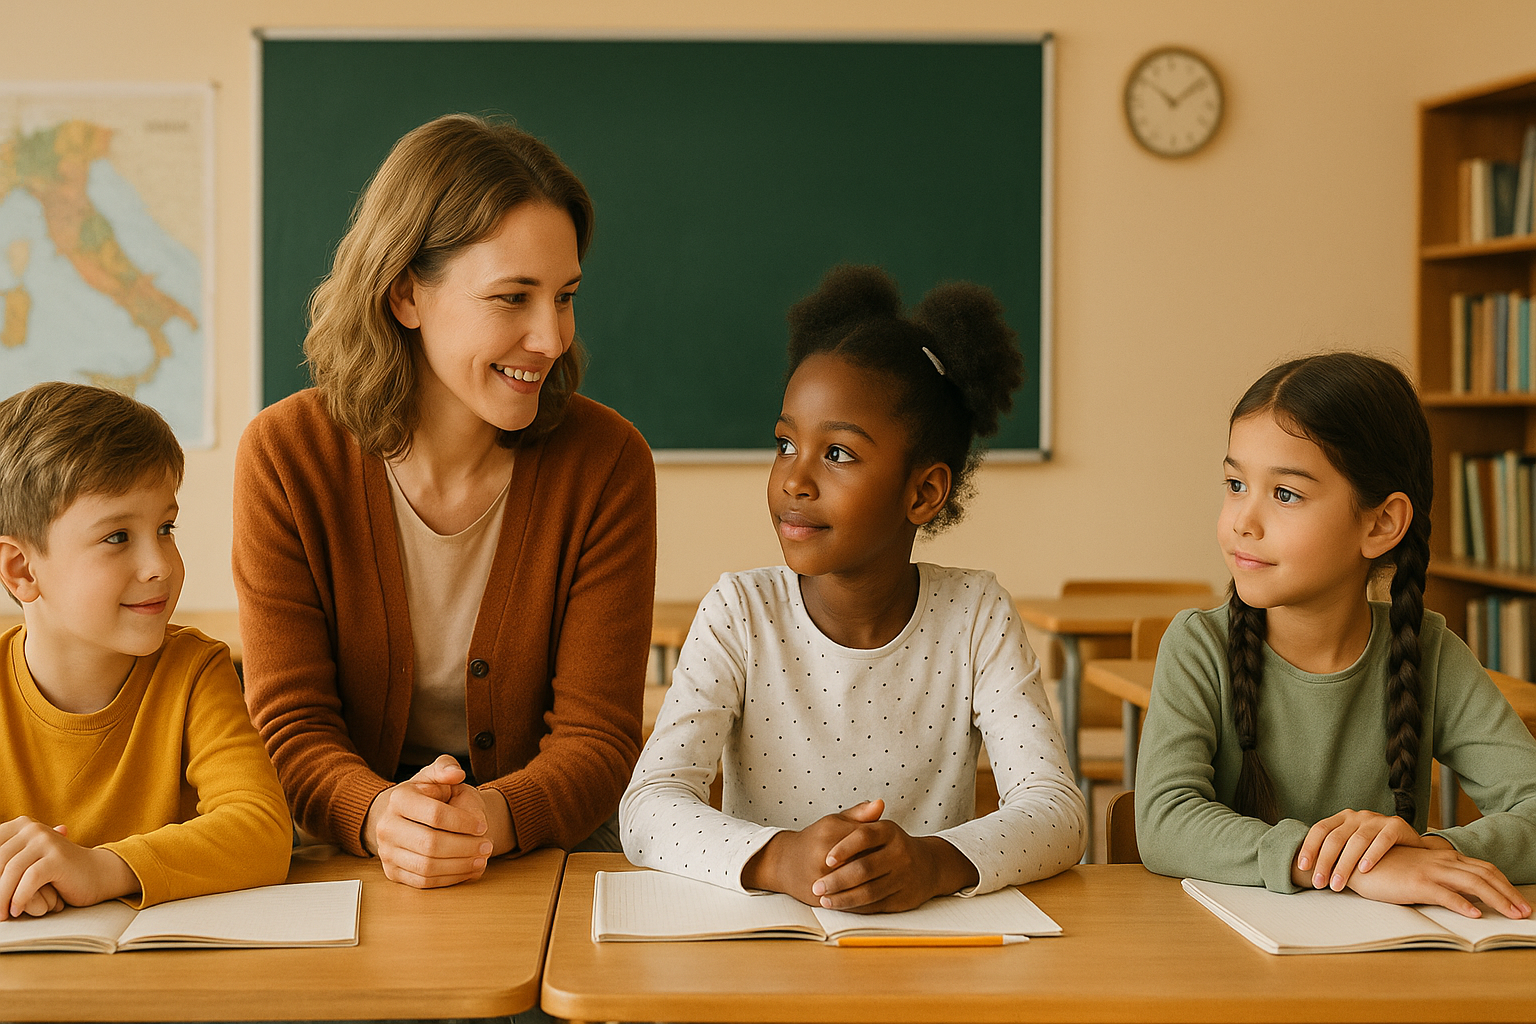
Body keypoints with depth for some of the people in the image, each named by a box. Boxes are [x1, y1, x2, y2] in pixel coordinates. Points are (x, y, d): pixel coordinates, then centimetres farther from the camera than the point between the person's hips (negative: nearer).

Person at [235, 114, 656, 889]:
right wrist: (380, 816, -31)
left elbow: (597, 738, -10)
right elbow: (291, 724, -8)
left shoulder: (607, 463, -9)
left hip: (550, 856, 2)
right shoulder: (285, 456, -8)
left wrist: (493, 816, -32)